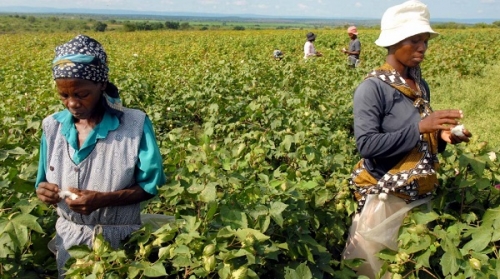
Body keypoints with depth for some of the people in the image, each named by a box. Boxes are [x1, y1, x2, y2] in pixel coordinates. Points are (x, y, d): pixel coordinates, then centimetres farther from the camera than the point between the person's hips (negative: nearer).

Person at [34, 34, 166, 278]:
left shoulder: (136, 125, -15)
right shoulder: (52, 126, -2)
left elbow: (151, 188, -11)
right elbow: (45, 183, 8)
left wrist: (104, 199, -25)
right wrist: (44, 191, -16)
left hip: (119, 240, -3)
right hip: (68, 239, 4)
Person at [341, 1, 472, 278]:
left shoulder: (421, 86, 7)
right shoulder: (372, 88, -16)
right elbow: (367, 145, -24)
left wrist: (441, 136, -6)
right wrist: (420, 126, -27)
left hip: (420, 195, 7)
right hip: (384, 198, -7)